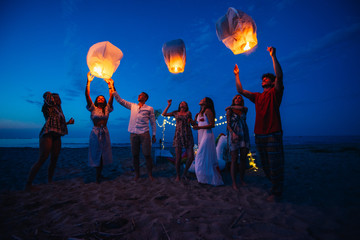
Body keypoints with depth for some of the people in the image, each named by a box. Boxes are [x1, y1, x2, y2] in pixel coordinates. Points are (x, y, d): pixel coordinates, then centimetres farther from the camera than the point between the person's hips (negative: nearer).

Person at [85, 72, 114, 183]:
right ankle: (98, 175, 12)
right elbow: (87, 95, -4)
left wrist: (109, 84, -5)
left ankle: (99, 175, 16)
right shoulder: (93, 108, 6)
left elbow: (112, 96, 0)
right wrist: (88, 82, -10)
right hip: (95, 132, -1)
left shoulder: (107, 108, 9)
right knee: (96, 153, 1)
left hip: (104, 133, 2)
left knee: (103, 154, 3)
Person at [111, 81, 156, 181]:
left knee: (147, 155, -1)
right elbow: (120, 100, 13)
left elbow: (153, 122, 7)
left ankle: (150, 174, 14)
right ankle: (137, 173, 23)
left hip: (144, 134, -3)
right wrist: (113, 87, 9)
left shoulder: (149, 108, 6)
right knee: (135, 155, 8)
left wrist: (154, 135, 3)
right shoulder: (132, 106, 14)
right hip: (133, 134, 3)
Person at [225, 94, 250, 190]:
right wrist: (233, 133, -21)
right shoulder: (229, 111, 3)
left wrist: (230, 107, 2)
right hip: (233, 135, -3)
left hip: (244, 136, 4)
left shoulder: (245, 109, 12)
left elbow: (241, 108, -13)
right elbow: (228, 125, -4)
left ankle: (242, 179, 18)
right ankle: (234, 183, 0)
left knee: (243, 158, 4)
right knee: (234, 160, -6)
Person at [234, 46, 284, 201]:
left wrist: (273, 56, -16)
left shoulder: (275, 93, 1)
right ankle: (275, 185, 32)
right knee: (265, 165, 14)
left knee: (275, 165, -1)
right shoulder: (257, 96, 18)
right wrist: (237, 75, 18)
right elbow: (241, 91, 18)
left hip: (273, 134, -6)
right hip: (259, 135, 6)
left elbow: (279, 76, -16)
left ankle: (276, 192, 15)